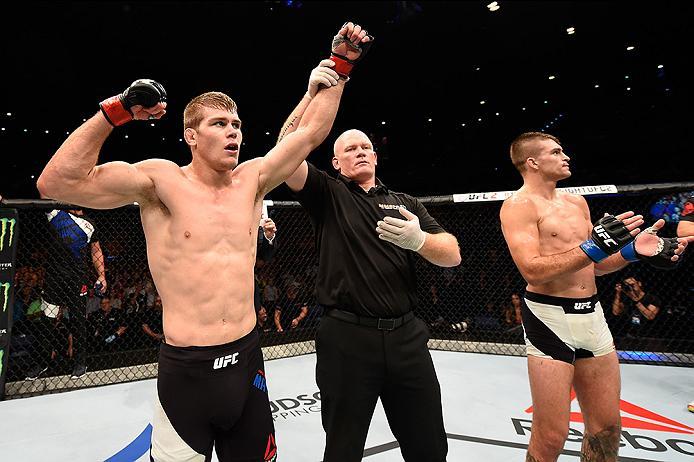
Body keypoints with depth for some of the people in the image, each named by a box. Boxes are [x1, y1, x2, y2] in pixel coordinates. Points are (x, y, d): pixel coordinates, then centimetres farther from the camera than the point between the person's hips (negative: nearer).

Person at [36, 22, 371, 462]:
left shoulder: (252, 179, 3)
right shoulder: (162, 180, -8)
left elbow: (312, 131, 4)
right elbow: (58, 182, -16)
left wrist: (341, 64, 4)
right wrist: (115, 111, -20)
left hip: (247, 359, 4)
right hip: (186, 370, -4)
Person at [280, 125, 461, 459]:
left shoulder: (406, 204, 13)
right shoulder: (328, 195, 5)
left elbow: (452, 254, 5)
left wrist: (419, 240, -16)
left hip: (407, 337, 3)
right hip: (346, 338, -2)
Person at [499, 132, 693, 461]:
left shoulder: (577, 202, 16)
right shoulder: (519, 205, -9)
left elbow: (593, 266, 20)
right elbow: (533, 271, -20)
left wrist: (631, 251, 4)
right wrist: (594, 247, -21)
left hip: (592, 317, 8)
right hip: (549, 320, -8)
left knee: (607, 429, 17)